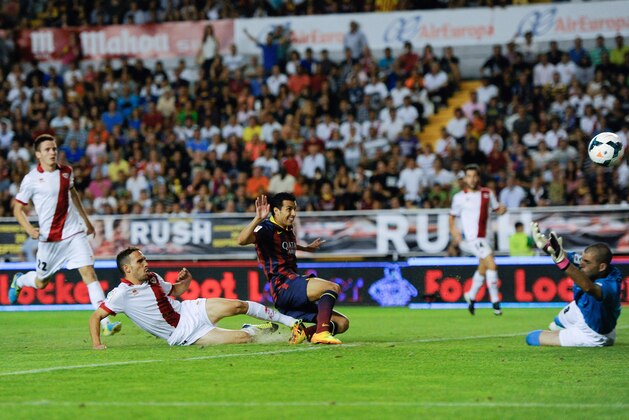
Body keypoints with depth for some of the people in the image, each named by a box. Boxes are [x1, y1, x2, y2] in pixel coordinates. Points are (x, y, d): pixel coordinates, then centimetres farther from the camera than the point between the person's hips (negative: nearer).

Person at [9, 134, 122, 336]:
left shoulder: (66, 172, 4)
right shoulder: (31, 179, -9)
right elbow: (18, 208, -2)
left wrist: (86, 220, 30)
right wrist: (29, 229, -20)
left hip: (74, 233, 2)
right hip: (49, 238, -2)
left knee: (89, 272, -13)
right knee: (41, 282, 12)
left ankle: (105, 322, -18)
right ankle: (19, 281, 49)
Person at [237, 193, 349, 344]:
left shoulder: (288, 230, 20)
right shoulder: (268, 229, -7)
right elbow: (242, 240, -27)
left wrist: (307, 248, 56)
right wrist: (258, 219, -39)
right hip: (283, 288, -9)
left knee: (342, 323, 2)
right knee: (333, 287, -29)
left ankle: (304, 333, -8)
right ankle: (321, 333, -35)